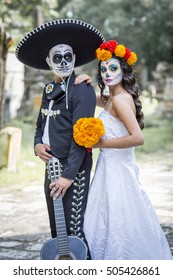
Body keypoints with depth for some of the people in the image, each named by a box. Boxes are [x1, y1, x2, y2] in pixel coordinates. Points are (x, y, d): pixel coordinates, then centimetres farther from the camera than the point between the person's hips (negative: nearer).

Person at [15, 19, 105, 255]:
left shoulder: (82, 90, -13)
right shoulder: (49, 90, 12)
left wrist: (68, 175, -23)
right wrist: (38, 144, 0)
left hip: (73, 169, -8)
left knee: (74, 229, -5)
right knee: (56, 229, 15)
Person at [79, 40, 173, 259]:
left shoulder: (120, 99, -16)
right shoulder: (111, 98, 11)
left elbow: (138, 138, -26)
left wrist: (102, 143, -17)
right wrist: (85, 84, 5)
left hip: (117, 169, -9)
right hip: (111, 167, 9)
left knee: (116, 226, 0)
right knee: (108, 223, 16)